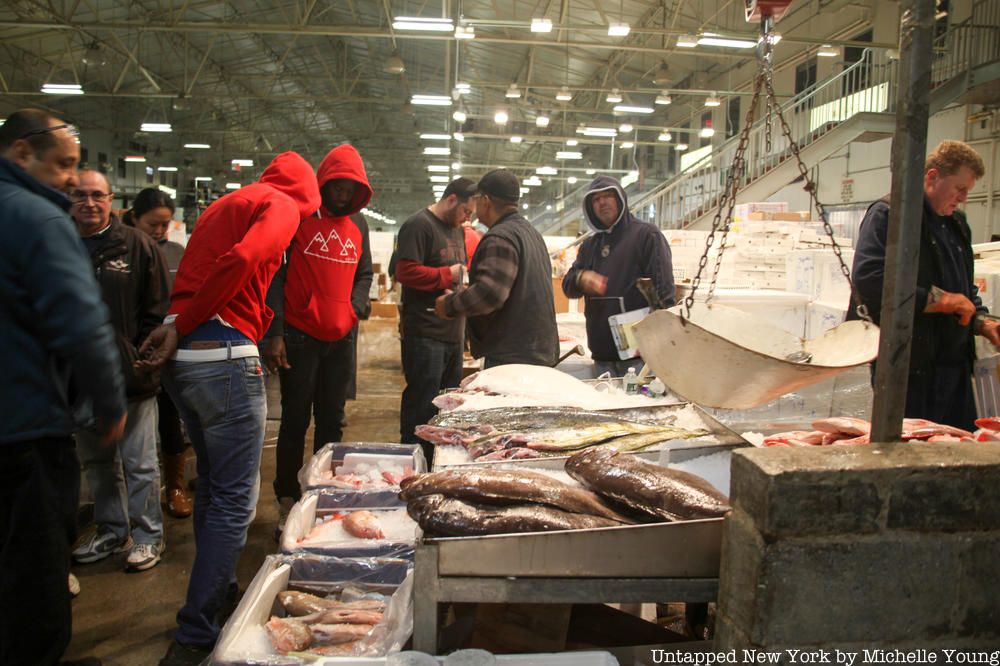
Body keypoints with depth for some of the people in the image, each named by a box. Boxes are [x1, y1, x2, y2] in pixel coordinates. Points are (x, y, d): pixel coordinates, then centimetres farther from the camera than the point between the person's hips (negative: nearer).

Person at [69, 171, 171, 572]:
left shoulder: (137, 247, -5)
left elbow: (157, 311, -5)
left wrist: (140, 360, -12)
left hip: (130, 377, -4)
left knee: (139, 463, 5)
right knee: (97, 462, 17)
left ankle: (148, 536, 19)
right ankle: (112, 532, 33)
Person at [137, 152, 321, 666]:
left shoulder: (225, 204, 26)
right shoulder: (284, 206, 0)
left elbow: (192, 275, 12)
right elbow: (241, 259, -18)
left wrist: (179, 327, 1)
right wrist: (180, 328, -14)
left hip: (182, 358, 9)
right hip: (223, 358, -9)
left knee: (212, 484, 22)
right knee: (234, 499, -1)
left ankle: (220, 591, 37)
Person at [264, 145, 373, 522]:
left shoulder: (356, 229, 12)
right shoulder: (299, 219, -5)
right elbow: (275, 275, -8)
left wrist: (355, 310, 2)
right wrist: (274, 333, -15)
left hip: (341, 339, 5)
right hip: (299, 338, -5)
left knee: (331, 421, 11)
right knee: (296, 420, 2)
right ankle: (287, 501, 14)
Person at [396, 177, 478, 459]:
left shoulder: (457, 230, 18)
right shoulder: (418, 225, -11)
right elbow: (406, 272, -21)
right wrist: (448, 275, -14)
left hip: (453, 332, 9)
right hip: (425, 334, -9)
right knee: (423, 405, -4)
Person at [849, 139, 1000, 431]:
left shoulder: (956, 224, 19)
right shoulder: (888, 214, -9)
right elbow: (868, 280, -24)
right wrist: (940, 300, -19)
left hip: (954, 362, 8)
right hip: (909, 364, -8)